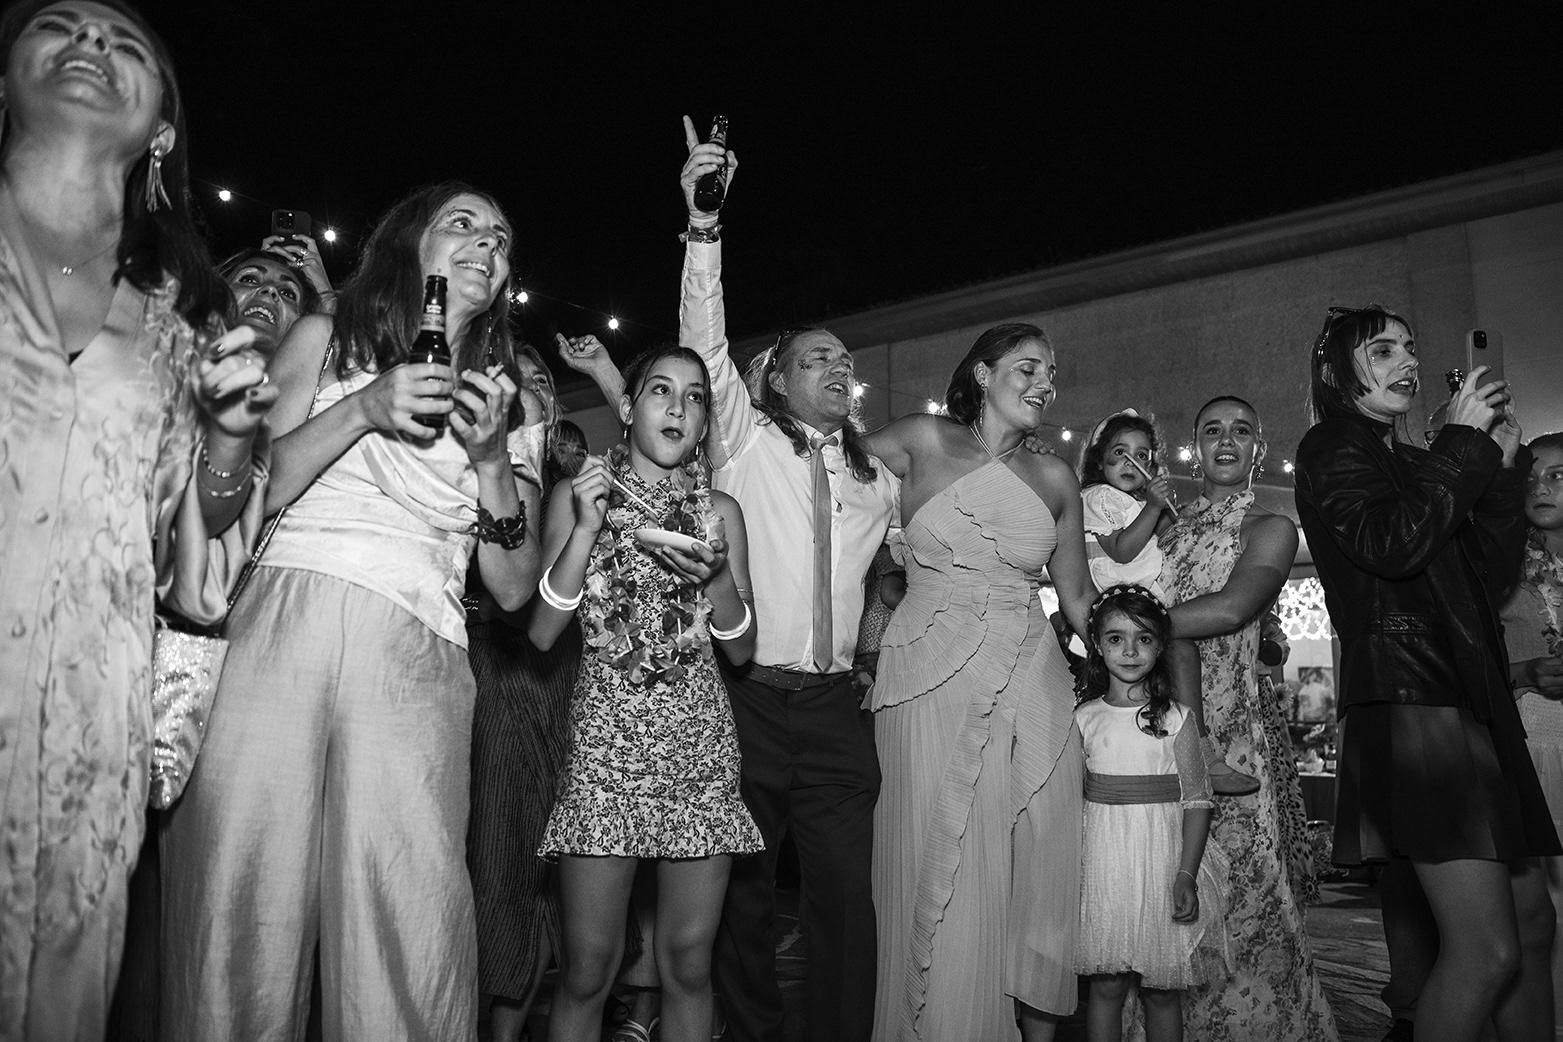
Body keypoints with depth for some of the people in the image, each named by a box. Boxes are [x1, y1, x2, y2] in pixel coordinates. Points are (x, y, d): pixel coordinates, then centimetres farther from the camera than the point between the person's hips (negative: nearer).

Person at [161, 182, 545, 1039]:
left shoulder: (514, 404, 21)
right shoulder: (322, 340, 18)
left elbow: (513, 590, 15)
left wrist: (493, 458, 1)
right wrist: (364, 409, -4)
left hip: (414, 658, 1)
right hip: (277, 628, 0)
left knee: (409, 943, -12)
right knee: (237, 911, -10)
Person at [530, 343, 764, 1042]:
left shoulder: (721, 510, 9)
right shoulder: (579, 496, 5)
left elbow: (741, 649, 10)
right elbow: (541, 632, -2)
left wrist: (716, 578, -9)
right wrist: (587, 528, -11)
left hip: (701, 742, 2)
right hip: (605, 737, -2)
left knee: (688, 965, 4)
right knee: (588, 970, -2)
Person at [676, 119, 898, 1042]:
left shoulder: (878, 480, 15)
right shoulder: (746, 440, 3)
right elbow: (704, 342, -10)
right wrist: (704, 223, -20)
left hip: (837, 708, 3)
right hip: (749, 697, -3)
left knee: (847, 898, 1)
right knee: (745, 897, 6)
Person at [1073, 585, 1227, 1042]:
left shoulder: (1176, 718, -4)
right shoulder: (1084, 718, 2)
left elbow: (1197, 801, -4)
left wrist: (1186, 875, -12)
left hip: (1161, 863, -1)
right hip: (1102, 863, 1)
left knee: (1161, 989, 8)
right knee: (1105, 986, 6)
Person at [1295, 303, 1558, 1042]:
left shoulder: (1409, 460, 21)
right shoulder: (1332, 448, -1)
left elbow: (1488, 576, 18)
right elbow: (1391, 544, -18)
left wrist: (1501, 469, 9)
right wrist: (1462, 443, -8)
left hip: (1469, 698, 9)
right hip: (1406, 696, -9)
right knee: (1486, 948, -13)